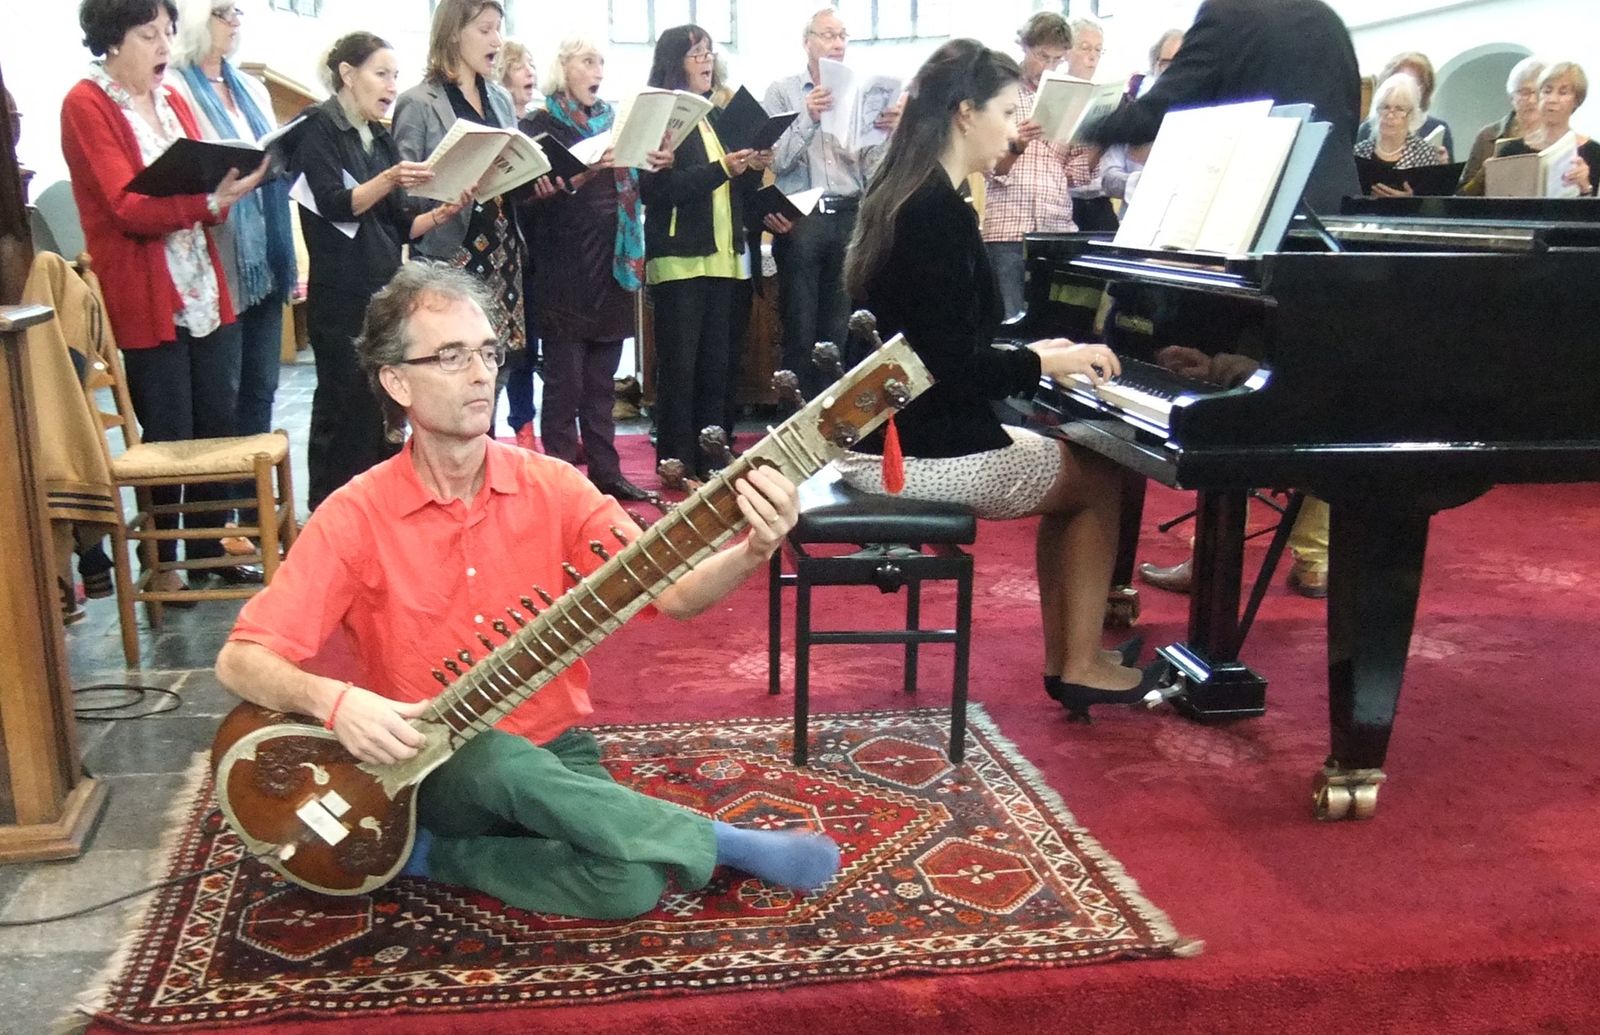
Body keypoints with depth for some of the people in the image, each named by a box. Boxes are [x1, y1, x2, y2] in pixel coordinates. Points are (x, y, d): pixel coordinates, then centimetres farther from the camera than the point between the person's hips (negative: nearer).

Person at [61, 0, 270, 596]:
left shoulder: (169, 98, 14)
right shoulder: (85, 106, -6)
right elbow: (128, 210, -15)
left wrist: (230, 183, -6)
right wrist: (210, 201, -28)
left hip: (206, 292, 6)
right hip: (146, 302, -6)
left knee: (219, 426, 9)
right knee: (167, 437, 1)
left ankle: (208, 546, 24)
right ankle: (160, 562, 16)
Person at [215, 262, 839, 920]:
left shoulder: (551, 487, -4)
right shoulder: (355, 517, -10)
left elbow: (669, 593, -13)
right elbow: (241, 660, -11)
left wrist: (750, 553, -34)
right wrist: (333, 700, -31)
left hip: (555, 756, 2)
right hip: (433, 770, -1)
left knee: (631, 884, -28)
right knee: (496, 760, -38)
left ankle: (441, 854, -5)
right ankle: (727, 844, -21)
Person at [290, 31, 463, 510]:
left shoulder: (381, 138, 17)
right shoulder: (319, 128, -3)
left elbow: (401, 226, 13)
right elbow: (335, 204, -15)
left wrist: (442, 212, -4)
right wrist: (388, 179, -29)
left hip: (386, 293, 7)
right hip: (342, 297, -7)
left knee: (388, 409, 6)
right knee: (348, 411, -5)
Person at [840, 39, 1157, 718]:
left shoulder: (898, 196, 10)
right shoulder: (940, 212, -19)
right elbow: (958, 369, -22)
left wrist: (1032, 355, 13)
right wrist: (1049, 363, -8)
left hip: (880, 437, 9)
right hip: (921, 452, -9)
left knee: (1069, 463, 23)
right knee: (1102, 479, 11)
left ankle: (1065, 657, 26)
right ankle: (1081, 666, 19)